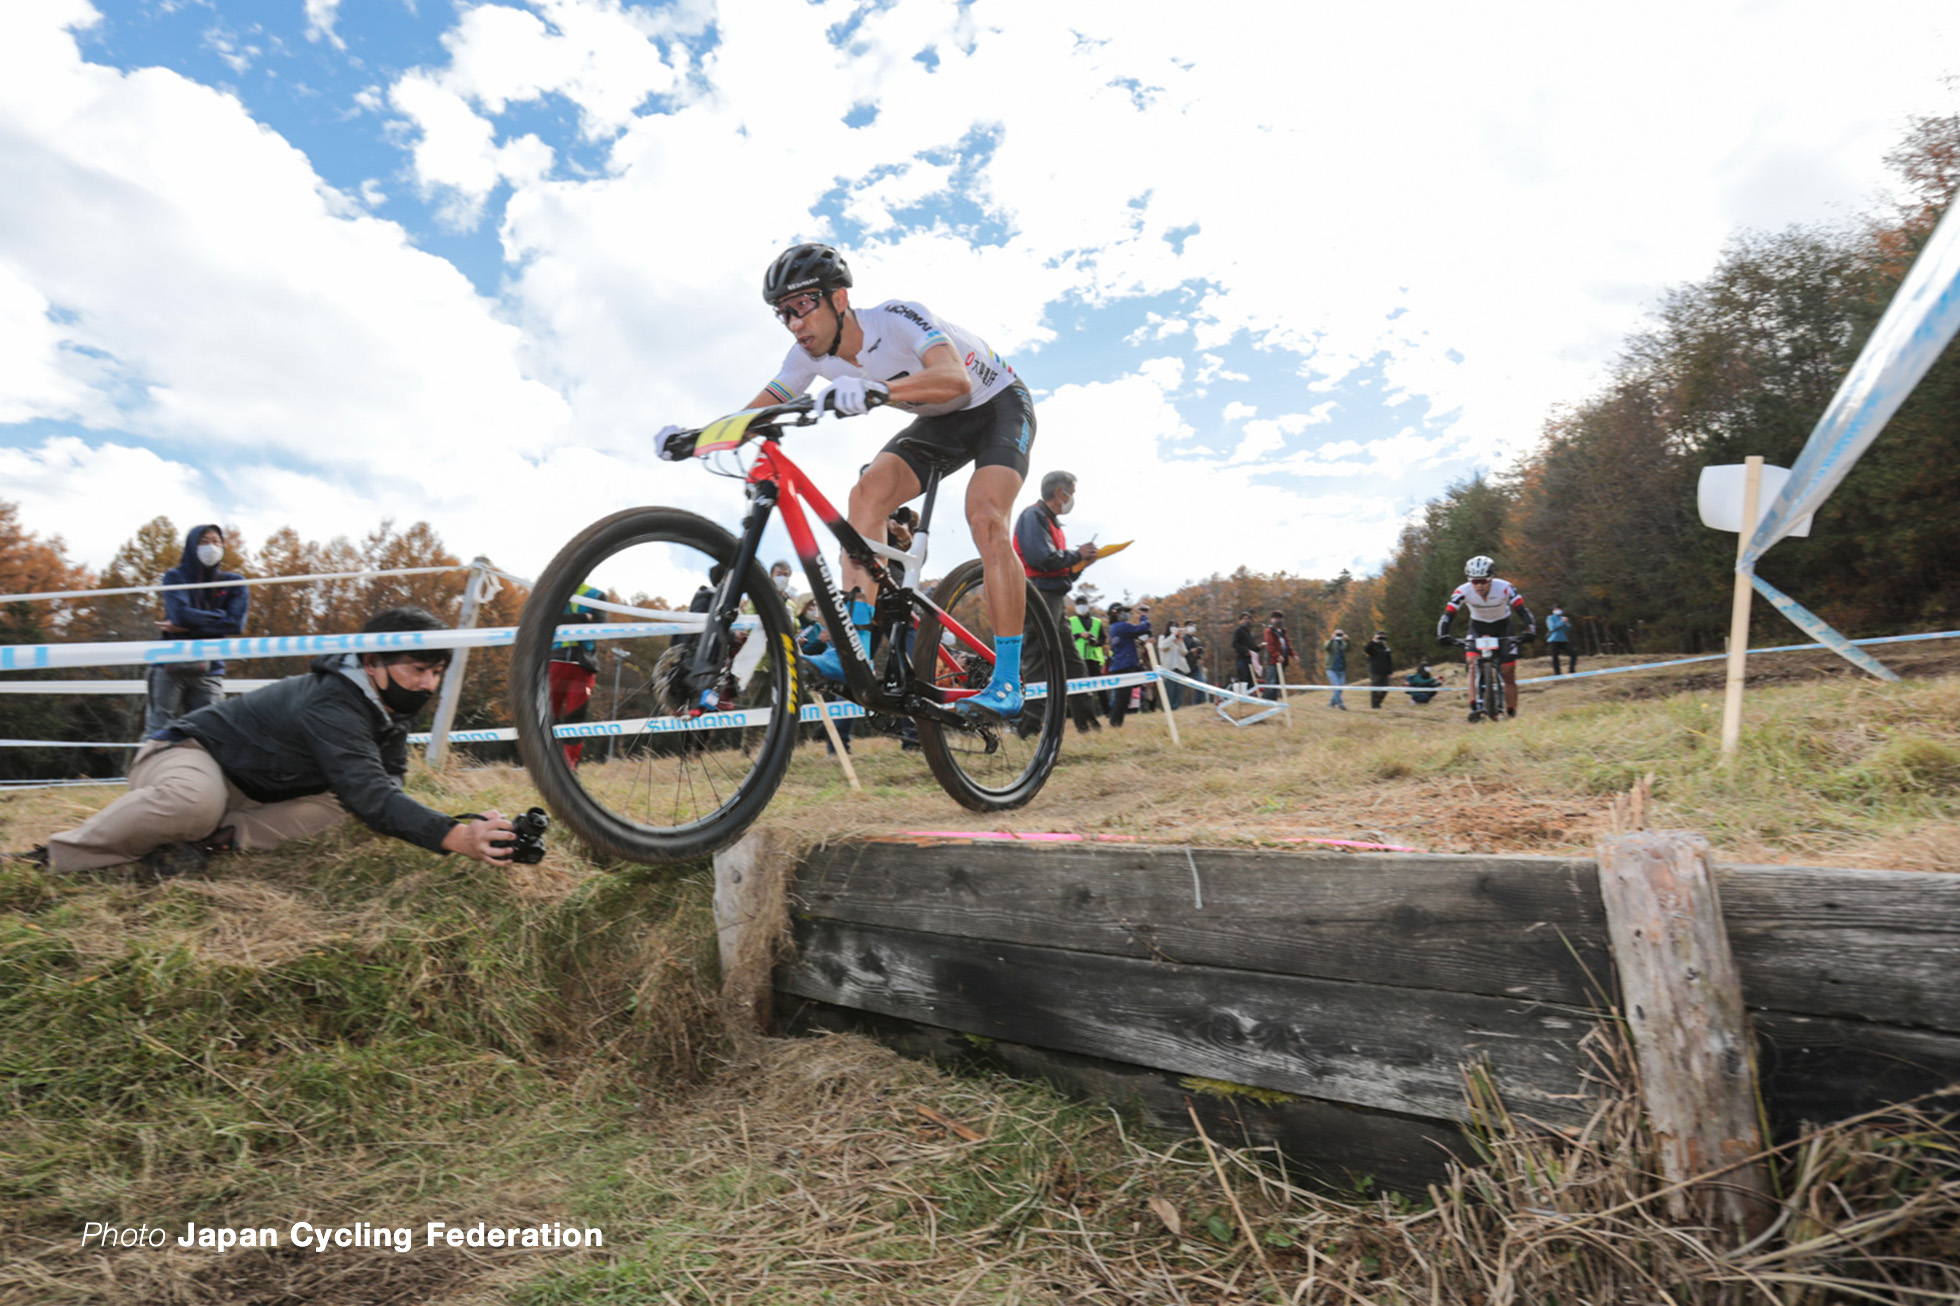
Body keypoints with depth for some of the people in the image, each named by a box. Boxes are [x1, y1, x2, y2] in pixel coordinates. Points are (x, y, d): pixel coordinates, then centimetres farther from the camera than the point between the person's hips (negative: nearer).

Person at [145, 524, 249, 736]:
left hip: (209, 671, 1)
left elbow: (236, 623, -6)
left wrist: (185, 628, -8)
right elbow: (180, 613, -11)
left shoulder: (233, 583, 9)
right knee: (157, 734, -4)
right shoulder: (175, 577, 7)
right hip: (170, 668, -1)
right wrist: (219, 616, -1)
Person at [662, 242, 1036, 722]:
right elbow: (757, 412, -7)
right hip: (940, 421, 6)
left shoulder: (897, 318, -31)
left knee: (984, 516, -29)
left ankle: (1007, 683, -25)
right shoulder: (811, 354, -11)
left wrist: (878, 389, -65)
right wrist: (693, 437, -25)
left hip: (999, 404, -6)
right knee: (868, 493, -19)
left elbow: (955, 378, -48)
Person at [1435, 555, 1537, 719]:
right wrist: (1442, 635, -46)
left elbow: (1523, 611, -30)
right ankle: (1475, 707, -23)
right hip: (1478, 626, 1)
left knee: (1508, 673, -3)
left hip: (1502, 626, -1)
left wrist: (1530, 630, -46)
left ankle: (1511, 715, 9)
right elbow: (1448, 615, -29)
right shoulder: (1463, 591, -26)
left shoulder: (1505, 588, -29)